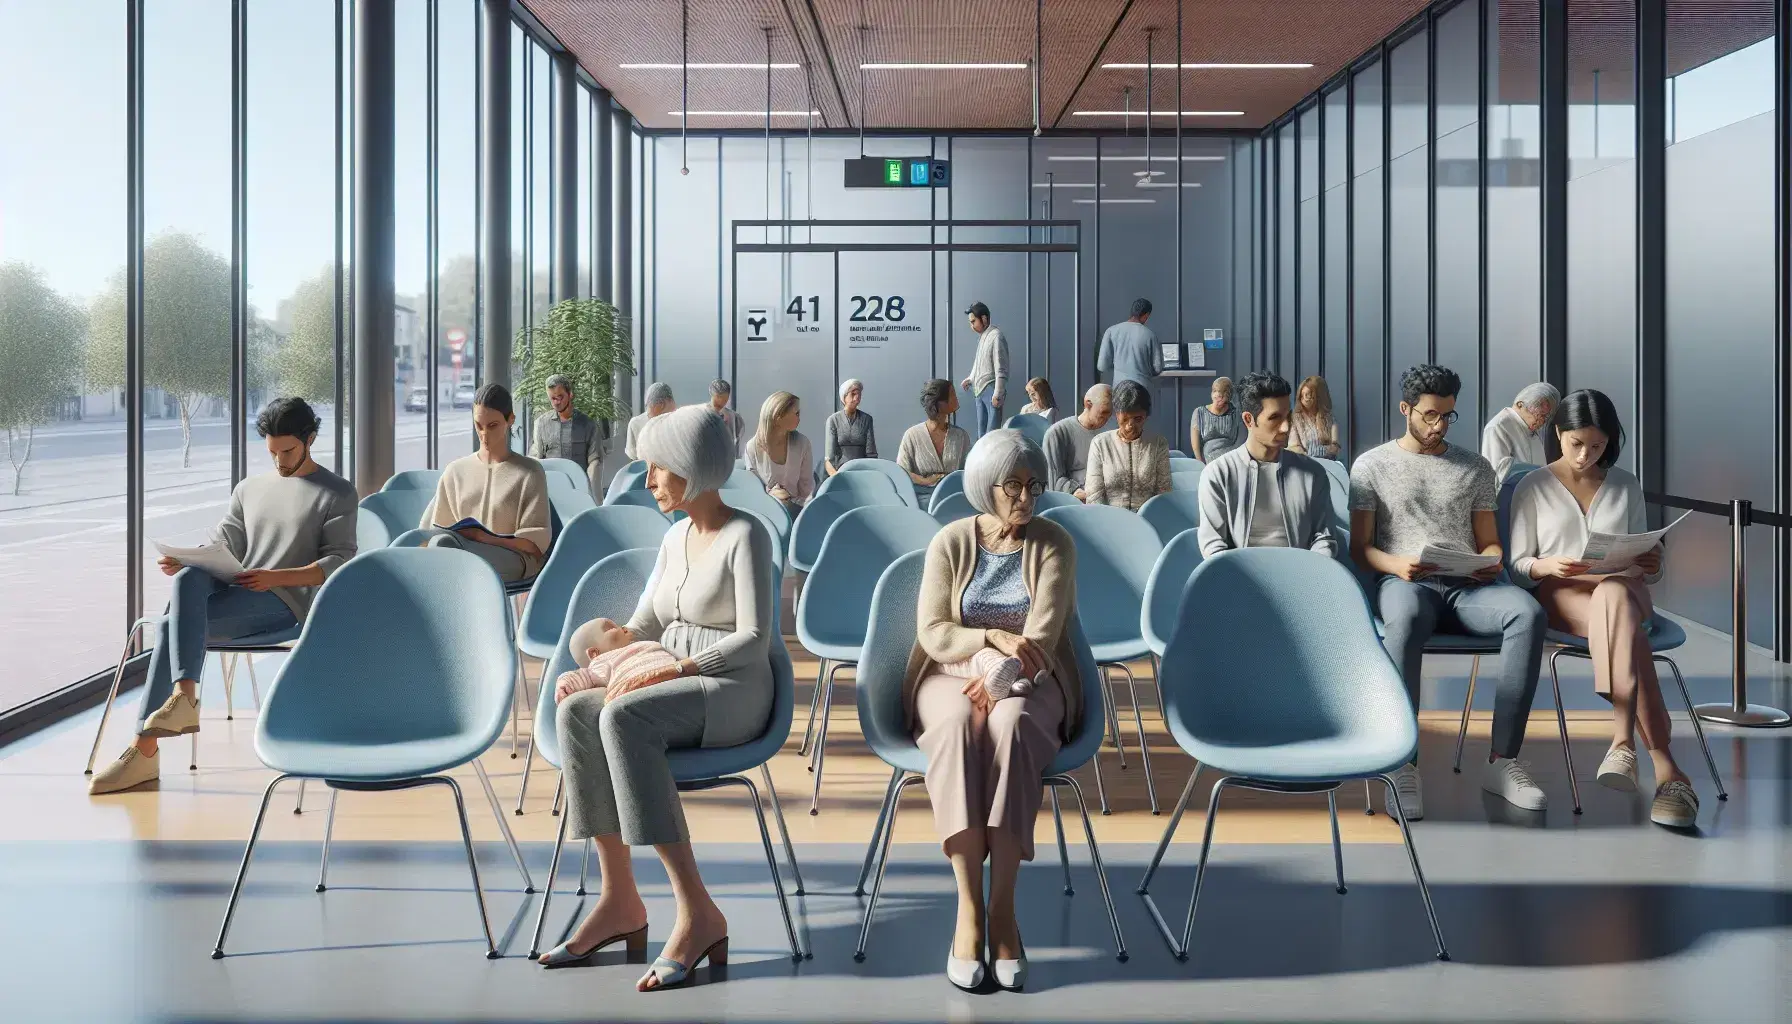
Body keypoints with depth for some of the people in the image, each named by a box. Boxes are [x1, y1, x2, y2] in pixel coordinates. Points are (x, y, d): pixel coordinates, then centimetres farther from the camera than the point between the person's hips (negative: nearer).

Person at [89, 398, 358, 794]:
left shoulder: (337, 494, 7)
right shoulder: (249, 489, 25)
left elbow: (340, 561, -2)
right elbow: (222, 543, 18)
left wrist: (277, 577, -17)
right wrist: (182, 561, -5)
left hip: (284, 601, -5)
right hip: (230, 589, 5)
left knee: (172, 624, -26)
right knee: (189, 576, -31)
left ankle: (144, 749, -28)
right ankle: (183, 696, -38)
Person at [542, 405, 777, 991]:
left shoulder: (745, 536, -8)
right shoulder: (676, 536, 14)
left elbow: (754, 638, -15)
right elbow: (644, 625, 19)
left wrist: (676, 669, -23)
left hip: (733, 690, -7)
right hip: (670, 685, 7)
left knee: (622, 718, -35)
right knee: (574, 713, -21)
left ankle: (697, 914, -33)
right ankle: (618, 899, -20)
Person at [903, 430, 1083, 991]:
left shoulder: (1053, 544, 2)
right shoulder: (951, 541, 3)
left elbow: (1040, 638, -8)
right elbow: (933, 632, -4)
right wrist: (993, 638, -20)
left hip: (1028, 683, 0)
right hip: (951, 677, 0)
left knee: (1012, 721, -38)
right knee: (958, 724, -37)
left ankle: (1002, 908, -37)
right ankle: (969, 908, -39)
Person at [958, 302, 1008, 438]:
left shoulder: (996, 336, -14)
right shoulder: (982, 336, 13)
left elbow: (1001, 369, -18)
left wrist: (997, 394, -21)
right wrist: (971, 379, 14)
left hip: (991, 389, -9)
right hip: (980, 390, 9)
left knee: (992, 432, -12)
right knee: (981, 431, 12)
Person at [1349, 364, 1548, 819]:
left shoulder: (1476, 468, 21)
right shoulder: (1372, 466, 11)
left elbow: (1489, 541, 21)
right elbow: (1359, 547, 6)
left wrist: (1491, 562, -4)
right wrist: (1396, 565, -15)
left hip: (1467, 585, 3)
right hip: (1403, 582, -3)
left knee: (1528, 612, -32)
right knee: (1407, 617, -42)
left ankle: (1503, 761, -29)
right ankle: (1403, 765, -40)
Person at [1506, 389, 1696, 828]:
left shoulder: (1626, 486, 18)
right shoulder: (1532, 488, 10)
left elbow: (1644, 570, 19)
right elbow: (1517, 566, 5)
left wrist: (1652, 566, -6)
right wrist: (1549, 566, -18)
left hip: (1624, 589, 2)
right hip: (1560, 595, -2)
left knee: (1614, 593, -41)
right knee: (1625, 627, -39)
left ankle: (1624, 741, -52)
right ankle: (1665, 767, -48)